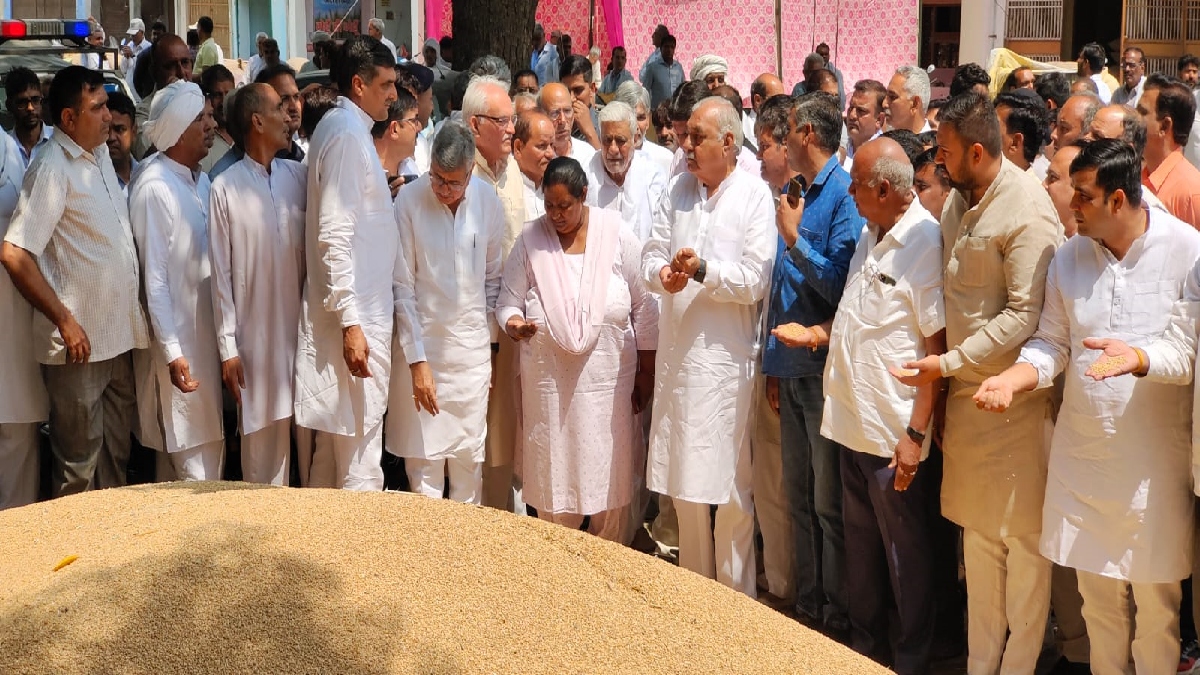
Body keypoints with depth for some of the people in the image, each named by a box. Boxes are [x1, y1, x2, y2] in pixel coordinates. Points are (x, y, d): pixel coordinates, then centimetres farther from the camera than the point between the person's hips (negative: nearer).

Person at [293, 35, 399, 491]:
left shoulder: (346, 129, 16)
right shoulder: (346, 134, -13)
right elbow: (335, 235, -20)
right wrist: (351, 322, -23)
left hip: (360, 312, 10)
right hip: (355, 317, -10)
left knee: (332, 448, 16)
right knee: (360, 468, -5)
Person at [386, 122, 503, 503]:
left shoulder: (487, 201, -1)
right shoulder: (409, 200, -9)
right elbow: (403, 287, -8)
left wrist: (490, 340, 8)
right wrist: (417, 359, -11)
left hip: (472, 347, 3)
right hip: (422, 344, -2)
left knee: (470, 456, 9)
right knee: (423, 457, 1)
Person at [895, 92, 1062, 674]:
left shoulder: (1027, 212, -17)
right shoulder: (958, 201, 9)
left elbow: (1026, 315, -20)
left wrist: (949, 364, -18)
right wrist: (948, 378, 12)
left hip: (1015, 399, -7)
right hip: (964, 392, 8)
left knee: (1022, 536, 5)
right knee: (977, 532, 14)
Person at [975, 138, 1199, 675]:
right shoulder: (1070, 257, 3)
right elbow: (1051, 343, 6)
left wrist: (1140, 360, -30)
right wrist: (1010, 380, -11)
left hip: (1155, 456, -4)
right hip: (1083, 451, 4)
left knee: (1155, 598, 8)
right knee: (1096, 592, 15)